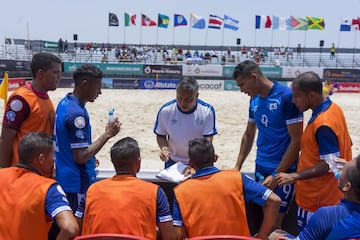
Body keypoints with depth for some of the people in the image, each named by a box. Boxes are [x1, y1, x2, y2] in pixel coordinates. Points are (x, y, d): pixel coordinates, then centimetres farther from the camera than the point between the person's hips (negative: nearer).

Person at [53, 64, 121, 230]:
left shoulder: (64, 103, 5)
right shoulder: (77, 114, -24)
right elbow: (80, 157, -24)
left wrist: (90, 158, 20)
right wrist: (107, 135, -20)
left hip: (65, 177, 9)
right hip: (78, 181, -9)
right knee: (79, 226, 4)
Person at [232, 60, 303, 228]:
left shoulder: (286, 96, -15)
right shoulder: (254, 99, 5)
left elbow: (296, 140, -15)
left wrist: (276, 175, -15)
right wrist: (237, 167, 12)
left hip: (283, 170, -6)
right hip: (260, 167, 6)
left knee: (275, 222, 0)